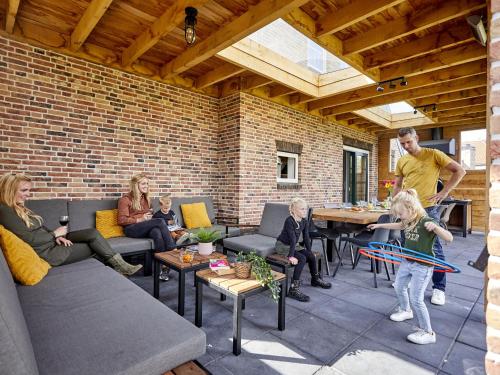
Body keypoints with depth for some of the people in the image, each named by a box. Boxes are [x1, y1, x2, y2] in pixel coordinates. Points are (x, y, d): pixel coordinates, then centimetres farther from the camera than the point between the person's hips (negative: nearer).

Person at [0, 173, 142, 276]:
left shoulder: (20, 208, 14)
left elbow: (41, 229, 14)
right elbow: (30, 239, -22)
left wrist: (56, 236, -4)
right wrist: (55, 233, -10)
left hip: (52, 241, 8)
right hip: (47, 252, -8)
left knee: (93, 233, -8)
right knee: (95, 246, -11)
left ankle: (119, 265, -5)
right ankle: (120, 265, 6)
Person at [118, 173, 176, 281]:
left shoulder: (146, 198, 20)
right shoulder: (125, 199, 0)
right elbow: (121, 220, -6)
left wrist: (149, 215, 8)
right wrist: (140, 220, -17)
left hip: (146, 228, 5)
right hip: (131, 228, -5)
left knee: (157, 232, -36)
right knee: (160, 221, -31)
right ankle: (173, 251, -31)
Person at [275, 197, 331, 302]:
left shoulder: (304, 221, -2)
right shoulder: (289, 221, -25)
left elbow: (306, 238, 3)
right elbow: (293, 239, -31)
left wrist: (309, 251, -1)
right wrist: (291, 256, -32)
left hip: (294, 245, 7)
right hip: (282, 245, -7)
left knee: (311, 256, -6)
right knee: (302, 258, -25)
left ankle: (315, 279, 21)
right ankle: (294, 289, -22)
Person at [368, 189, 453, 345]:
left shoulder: (426, 222, -22)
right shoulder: (408, 221, -1)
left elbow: (449, 238, -26)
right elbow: (398, 225, 21)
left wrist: (435, 227, -43)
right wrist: (379, 225, 25)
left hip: (422, 266, -8)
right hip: (407, 262, 8)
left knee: (416, 298, -6)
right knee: (399, 287, 21)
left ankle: (427, 332, 12)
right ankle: (405, 311, 47)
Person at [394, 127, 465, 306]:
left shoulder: (433, 154, -4)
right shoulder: (401, 161, 8)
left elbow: (460, 171, -2)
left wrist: (444, 192, -8)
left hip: (428, 209, -4)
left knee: (434, 249, 2)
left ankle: (439, 288, 16)